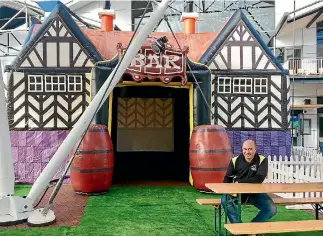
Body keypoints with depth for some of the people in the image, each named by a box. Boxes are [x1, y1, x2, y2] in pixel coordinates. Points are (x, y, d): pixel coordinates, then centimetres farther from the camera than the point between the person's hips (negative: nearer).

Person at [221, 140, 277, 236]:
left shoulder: (262, 160, -8)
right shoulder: (235, 160, -3)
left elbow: (259, 179, -21)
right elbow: (227, 178, -1)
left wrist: (239, 182, -22)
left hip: (256, 192, 0)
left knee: (272, 209, -20)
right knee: (225, 200, -29)